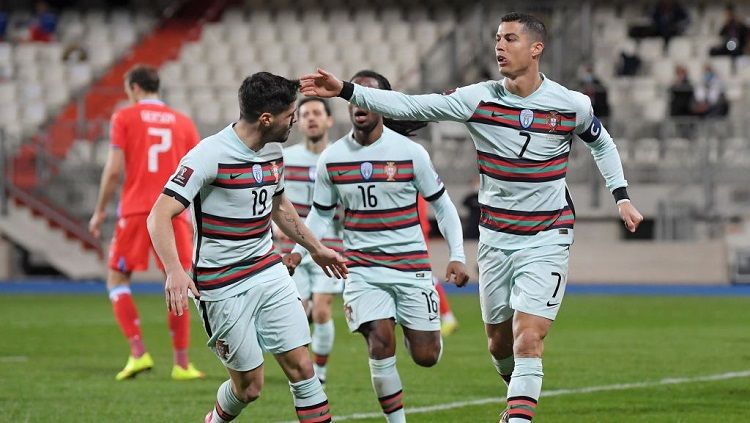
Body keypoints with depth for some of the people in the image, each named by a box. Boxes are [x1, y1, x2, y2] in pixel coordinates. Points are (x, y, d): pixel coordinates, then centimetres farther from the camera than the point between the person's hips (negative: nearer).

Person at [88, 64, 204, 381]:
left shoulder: (124, 118, 3)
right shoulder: (183, 122, 11)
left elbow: (114, 169, -5)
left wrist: (100, 211, 4)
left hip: (135, 212, -2)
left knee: (117, 280, 8)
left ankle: (138, 352, -9)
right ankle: (182, 364, 6)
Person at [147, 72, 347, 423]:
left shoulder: (273, 151, 5)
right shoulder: (210, 155, -19)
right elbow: (160, 216, -23)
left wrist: (315, 248, 32)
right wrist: (175, 271, -38)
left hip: (268, 272, 6)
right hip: (223, 286, -6)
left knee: (301, 367, -3)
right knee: (249, 386, 1)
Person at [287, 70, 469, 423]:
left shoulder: (410, 153, -5)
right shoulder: (331, 159, 1)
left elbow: (441, 205, 3)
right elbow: (321, 213, 13)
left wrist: (457, 257, -4)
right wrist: (298, 251, -2)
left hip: (411, 265, -1)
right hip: (361, 268, 1)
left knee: (426, 356, 1)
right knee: (380, 342, -18)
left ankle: (413, 328, 39)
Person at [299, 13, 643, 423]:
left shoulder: (573, 105, -8)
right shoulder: (478, 99, -8)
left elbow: (602, 144, 14)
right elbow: (409, 106, -12)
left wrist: (621, 196, 6)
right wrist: (345, 91, -21)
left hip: (546, 240, -3)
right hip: (495, 238, 3)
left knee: (527, 341, -15)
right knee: (499, 342, 14)